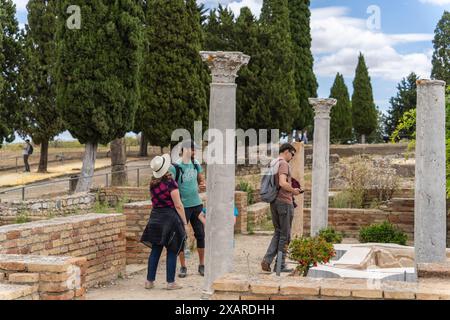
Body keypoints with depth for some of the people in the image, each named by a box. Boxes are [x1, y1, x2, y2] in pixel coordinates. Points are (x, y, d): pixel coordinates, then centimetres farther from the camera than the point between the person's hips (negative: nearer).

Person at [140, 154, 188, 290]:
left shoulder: (153, 183, 6)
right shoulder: (170, 183, -15)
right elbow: (178, 205, -13)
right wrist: (184, 223, -7)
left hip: (155, 218, 6)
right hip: (170, 217, -6)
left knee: (155, 250, 12)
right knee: (172, 251, 3)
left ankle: (150, 281, 14)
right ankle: (171, 282, 7)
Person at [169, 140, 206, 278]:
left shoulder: (196, 163, 7)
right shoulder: (175, 167, -11)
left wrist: (203, 186, -4)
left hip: (197, 204, 5)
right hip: (182, 206, -5)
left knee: (200, 234, 7)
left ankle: (202, 265, 18)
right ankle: (183, 267, 12)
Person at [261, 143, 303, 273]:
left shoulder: (273, 164, 15)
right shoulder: (283, 164, -13)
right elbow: (282, 183, -27)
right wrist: (293, 190, -9)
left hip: (274, 202, 8)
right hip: (284, 201, -8)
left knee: (278, 232, 15)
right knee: (285, 235, 1)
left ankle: (267, 260, 1)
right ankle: (280, 265, 7)